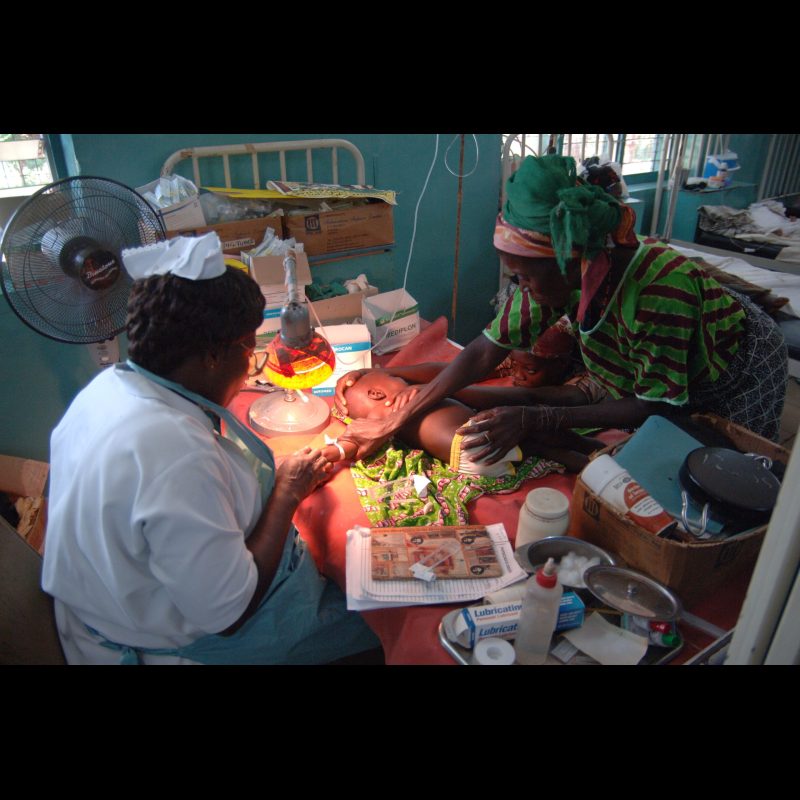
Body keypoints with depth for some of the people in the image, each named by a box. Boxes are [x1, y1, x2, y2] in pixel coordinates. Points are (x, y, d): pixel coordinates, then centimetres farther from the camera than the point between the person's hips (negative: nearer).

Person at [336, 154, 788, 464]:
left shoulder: (661, 286, -42)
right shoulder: (559, 274, -25)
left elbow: (653, 406, -35)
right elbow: (486, 351, -23)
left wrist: (535, 420, -42)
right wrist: (393, 423, -26)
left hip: (739, 380, -4)